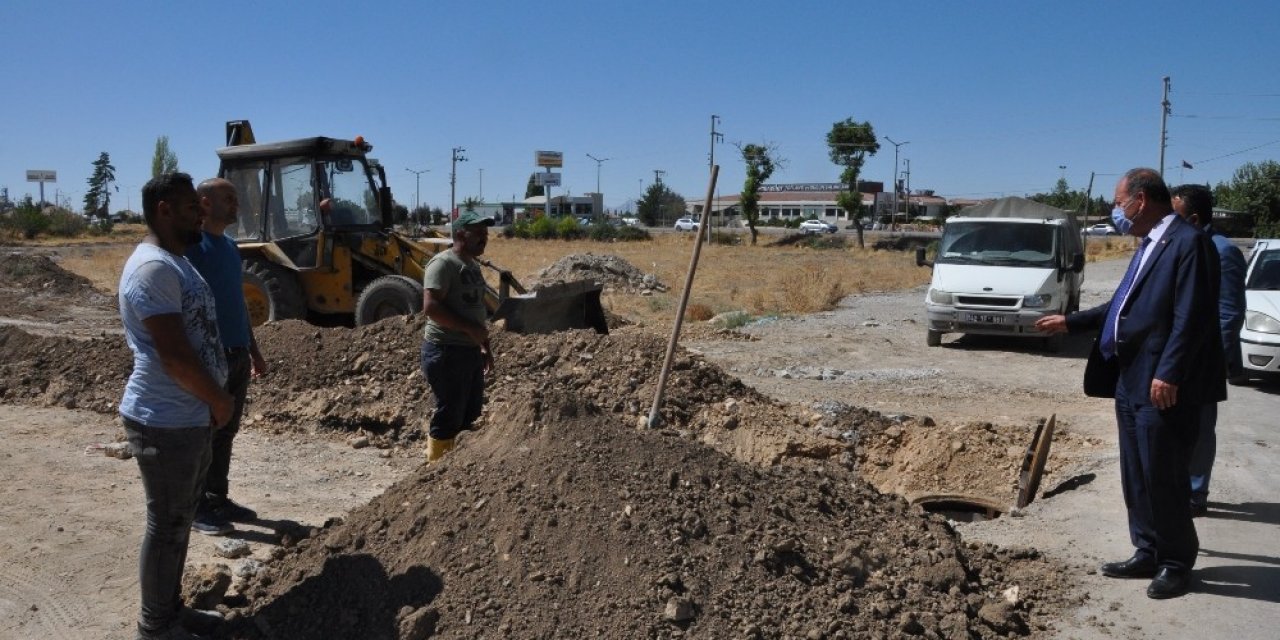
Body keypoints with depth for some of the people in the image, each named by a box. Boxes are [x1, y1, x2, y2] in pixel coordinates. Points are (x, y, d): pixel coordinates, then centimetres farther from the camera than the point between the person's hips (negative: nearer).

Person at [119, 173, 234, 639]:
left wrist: (212, 402, 13)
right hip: (166, 423, -10)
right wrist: (221, 401, -11)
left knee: (181, 518, 19)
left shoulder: (177, 262, 14)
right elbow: (174, 356, -24)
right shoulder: (154, 268, -20)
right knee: (167, 524, 2)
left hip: (192, 416, 10)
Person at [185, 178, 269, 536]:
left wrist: (253, 350, 20)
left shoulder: (230, 247, 13)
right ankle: (198, 506, 12)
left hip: (237, 354, 8)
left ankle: (218, 498, 26)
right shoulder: (191, 246, -13)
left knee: (226, 431, 15)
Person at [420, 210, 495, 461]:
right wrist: (470, 329, -23)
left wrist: (485, 346, 19)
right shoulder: (443, 263, -15)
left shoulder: (472, 265, 15)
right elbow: (431, 307, -25)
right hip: (447, 351, -10)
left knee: (470, 413, 16)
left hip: (471, 350, 10)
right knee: (449, 415, -4)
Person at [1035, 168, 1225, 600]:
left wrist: (1168, 374, -23)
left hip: (1161, 386, -10)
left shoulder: (1188, 242, -13)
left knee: (1162, 477, 0)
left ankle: (1177, 562, 16)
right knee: (1136, 478, 15)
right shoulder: (1149, 245, 17)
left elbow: (1192, 318, -20)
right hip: (1130, 382, 10)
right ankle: (1148, 554, 26)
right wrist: (1070, 322, 23)